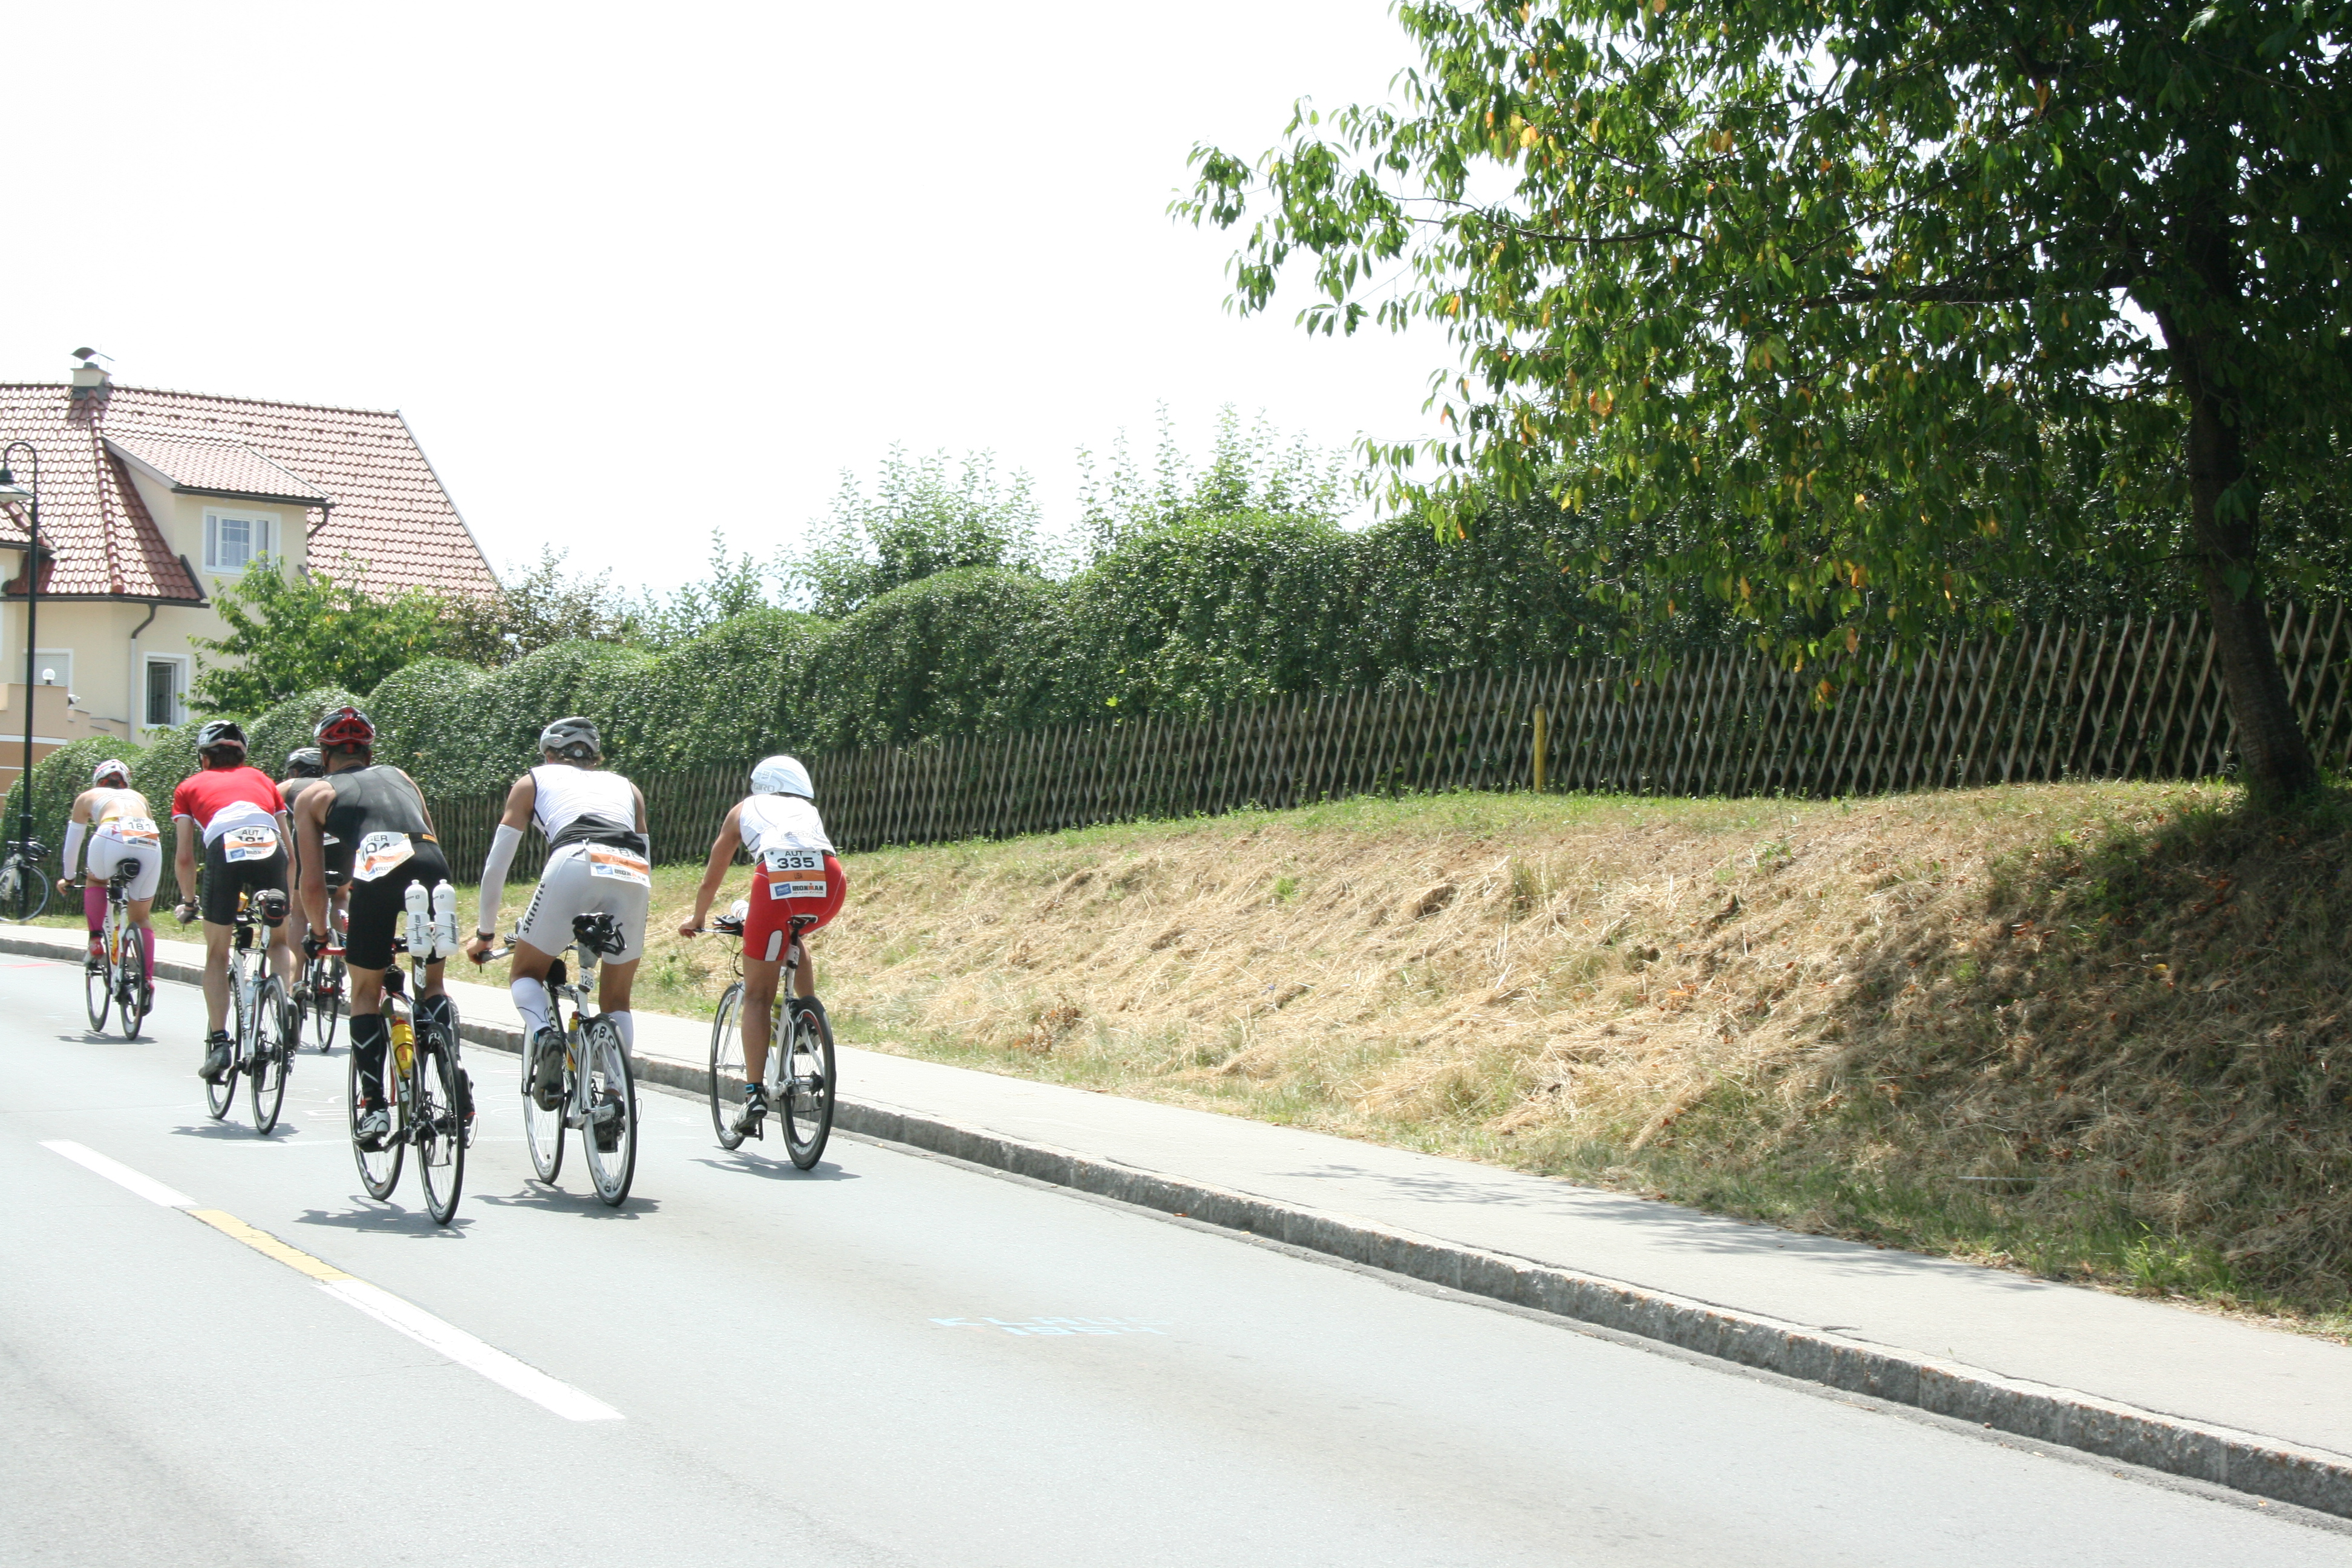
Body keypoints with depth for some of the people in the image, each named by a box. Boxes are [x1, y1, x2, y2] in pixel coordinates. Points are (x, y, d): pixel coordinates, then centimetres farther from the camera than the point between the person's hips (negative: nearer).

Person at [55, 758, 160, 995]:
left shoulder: (87, 797, 33)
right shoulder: (138, 797, 39)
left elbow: (72, 844, 40)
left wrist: (68, 878, 55)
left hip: (113, 836, -2)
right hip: (151, 841, 2)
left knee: (96, 882, 32)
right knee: (142, 917, 18)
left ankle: (96, 943, 19)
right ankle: (148, 978, 7)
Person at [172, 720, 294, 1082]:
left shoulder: (190, 786, 29)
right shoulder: (260, 779, 34)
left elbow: (184, 857, 21)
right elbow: (289, 846, 30)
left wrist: (188, 903, 35)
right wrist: (290, 895, 42)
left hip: (224, 849, -1)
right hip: (269, 846, 1)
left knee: (217, 953, 16)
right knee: (280, 940, 23)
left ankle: (218, 1042, 6)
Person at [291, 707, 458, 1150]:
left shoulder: (313, 796, 22)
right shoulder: (398, 777, 32)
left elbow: (314, 884, 16)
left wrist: (318, 934, 32)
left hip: (375, 873, -2)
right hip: (431, 866, 3)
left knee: (366, 993, 18)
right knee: (432, 985, 22)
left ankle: (374, 1106, 8)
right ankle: (456, 1084, 4)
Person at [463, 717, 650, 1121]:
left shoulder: (533, 781, 30)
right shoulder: (627, 788, 36)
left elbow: (495, 867, 28)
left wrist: (484, 933, 38)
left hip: (575, 865, -3)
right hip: (633, 876, 3)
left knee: (526, 973, 16)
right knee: (616, 1001, 18)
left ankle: (544, 1036, -15)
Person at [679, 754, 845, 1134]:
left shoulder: (745, 808, 31)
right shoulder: (809, 810, 36)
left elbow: (711, 881, 36)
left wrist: (697, 921, 53)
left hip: (778, 880, -3)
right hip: (829, 884, 3)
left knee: (757, 995, 7)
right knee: (795, 935, 38)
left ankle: (755, 1093, -2)